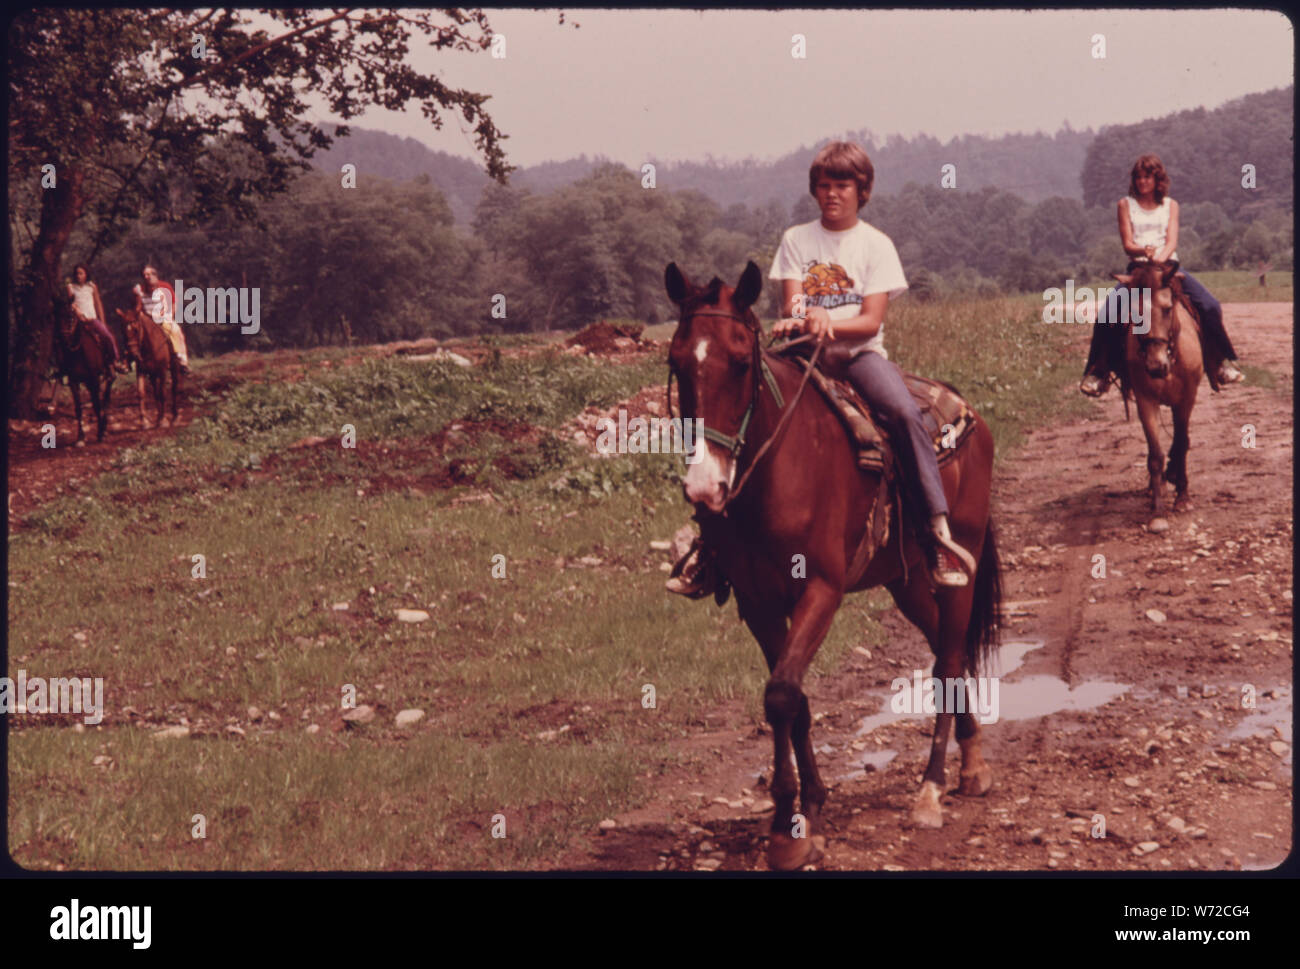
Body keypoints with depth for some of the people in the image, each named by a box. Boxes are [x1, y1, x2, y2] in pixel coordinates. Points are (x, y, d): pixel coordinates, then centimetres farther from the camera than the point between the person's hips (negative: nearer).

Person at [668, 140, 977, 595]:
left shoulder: (876, 245, 6)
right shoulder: (796, 240, 11)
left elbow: (871, 321, -2)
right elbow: (790, 306, 4)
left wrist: (828, 323, -21)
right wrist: (800, 319, -21)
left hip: (860, 352, -2)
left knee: (905, 412, -32)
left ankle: (939, 531, -32)